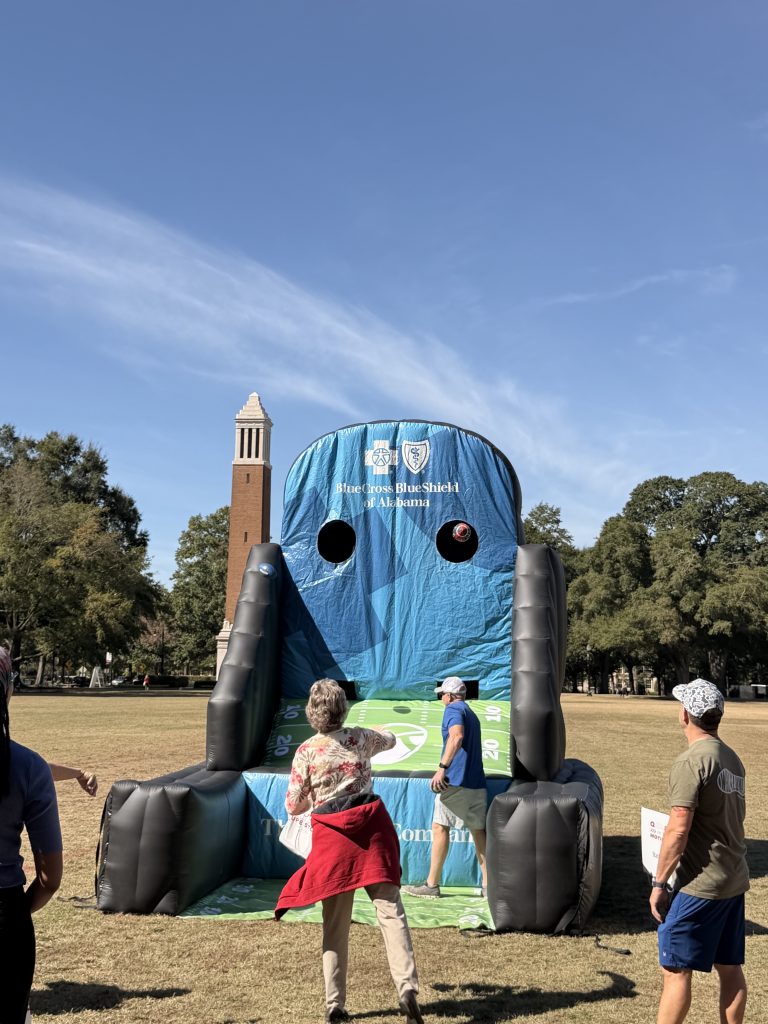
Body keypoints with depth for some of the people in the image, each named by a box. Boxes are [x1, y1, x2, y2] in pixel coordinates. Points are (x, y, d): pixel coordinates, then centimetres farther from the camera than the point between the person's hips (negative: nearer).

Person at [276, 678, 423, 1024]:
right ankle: (407, 987, -13)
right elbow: (389, 739, 25)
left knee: (335, 925, 10)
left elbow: (293, 806, -1)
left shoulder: (306, 751, -6)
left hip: (333, 836, -1)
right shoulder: (360, 738, 1)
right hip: (372, 828, 1)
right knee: (390, 911, 1)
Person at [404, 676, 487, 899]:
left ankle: (432, 885, 3)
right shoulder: (471, 714, 22)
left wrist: (442, 767, -29)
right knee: (479, 831, 10)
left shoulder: (453, 709, -5)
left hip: (455, 780, -8)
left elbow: (456, 736, -25)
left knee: (440, 828, -1)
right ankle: (488, 885, 10)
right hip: (476, 781, 8)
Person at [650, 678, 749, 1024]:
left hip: (699, 885, -8)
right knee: (730, 968, 15)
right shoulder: (733, 759, 9)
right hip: (734, 881, 8)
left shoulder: (692, 761, -17)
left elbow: (678, 830, -20)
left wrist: (659, 883, -12)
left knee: (675, 970, 1)